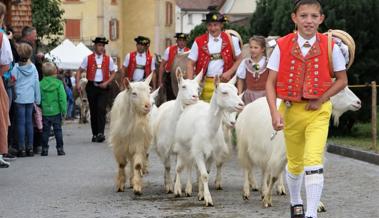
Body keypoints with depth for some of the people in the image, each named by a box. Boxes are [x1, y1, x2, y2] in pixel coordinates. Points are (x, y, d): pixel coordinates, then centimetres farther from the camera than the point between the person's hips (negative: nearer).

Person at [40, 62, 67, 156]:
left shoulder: (41, 84, -4)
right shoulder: (58, 83, -7)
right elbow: (62, 98, -7)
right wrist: (64, 110, -1)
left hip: (45, 112, 1)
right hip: (56, 112, -1)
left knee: (45, 131, 8)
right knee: (58, 130, 6)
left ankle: (45, 149, 8)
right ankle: (60, 148, 6)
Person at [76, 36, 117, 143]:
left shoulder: (108, 59, 6)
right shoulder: (88, 58, 5)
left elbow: (113, 73, 10)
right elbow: (79, 71, 7)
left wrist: (107, 82, -6)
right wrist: (77, 83, -6)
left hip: (103, 87, -1)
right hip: (91, 86, 1)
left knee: (101, 109, -17)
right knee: (93, 111, 6)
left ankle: (100, 133, -18)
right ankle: (95, 134, 14)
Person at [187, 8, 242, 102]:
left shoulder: (231, 40, 4)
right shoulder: (199, 42, 3)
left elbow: (239, 59, 10)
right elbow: (190, 63, 4)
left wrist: (230, 72, -6)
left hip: (224, 82, 0)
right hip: (205, 84, 0)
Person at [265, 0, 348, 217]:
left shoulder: (330, 46, -6)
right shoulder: (282, 46, -5)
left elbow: (342, 80, 3)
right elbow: (271, 82, -4)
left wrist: (321, 100, -9)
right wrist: (274, 112, -16)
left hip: (318, 111, -2)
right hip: (291, 110, 2)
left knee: (313, 161, -19)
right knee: (295, 163, 17)